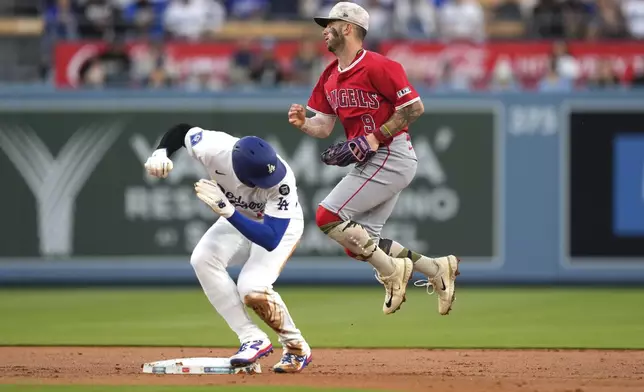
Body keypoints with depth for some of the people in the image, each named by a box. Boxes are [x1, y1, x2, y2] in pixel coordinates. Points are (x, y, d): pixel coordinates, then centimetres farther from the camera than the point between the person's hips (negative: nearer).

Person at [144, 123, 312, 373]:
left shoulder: (282, 181, -41)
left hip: (280, 223, -4)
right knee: (203, 259, -24)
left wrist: (226, 210, -54)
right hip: (238, 217, 4)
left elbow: (270, 240, -45)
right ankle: (252, 340, -15)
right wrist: (160, 153, -33)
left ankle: (297, 348, -1)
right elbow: (182, 130, -13)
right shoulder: (214, 149, -34)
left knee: (252, 288, -27)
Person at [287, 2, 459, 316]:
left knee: (327, 217, -16)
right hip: (369, 163, 10)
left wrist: (372, 139, -20)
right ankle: (437, 269, 13)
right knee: (358, 242, 7)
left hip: (390, 157, -10)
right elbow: (323, 127, 14)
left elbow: (414, 107, -17)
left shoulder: (377, 66, -15)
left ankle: (391, 271, -7)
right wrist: (302, 123, -9)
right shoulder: (330, 77, 12)